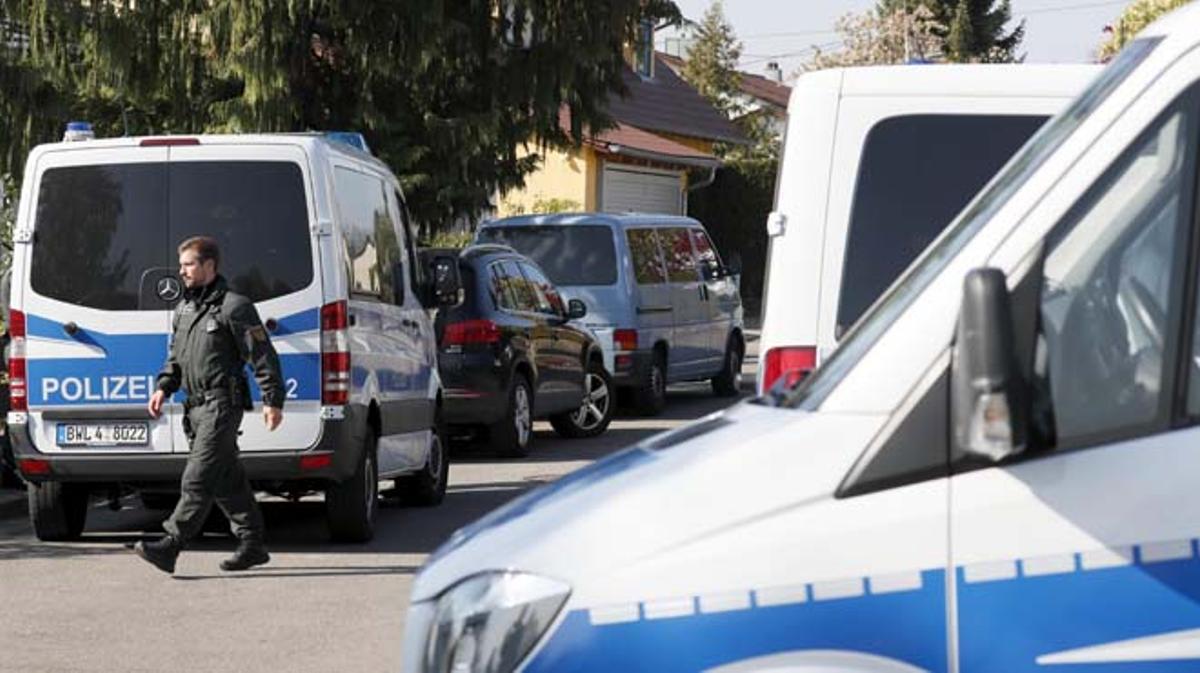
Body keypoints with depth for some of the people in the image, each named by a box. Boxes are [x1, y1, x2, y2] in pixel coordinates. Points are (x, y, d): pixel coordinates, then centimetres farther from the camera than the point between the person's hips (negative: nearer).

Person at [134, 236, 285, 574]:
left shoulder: (233, 306, -8)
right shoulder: (184, 308, 17)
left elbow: (263, 356, -9)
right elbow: (176, 357, 25)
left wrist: (273, 400, -13)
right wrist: (163, 388, 9)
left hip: (222, 404, -9)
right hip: (197, 405, 9)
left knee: (198, 478, -13)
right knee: (226, 479, 12)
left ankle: (170, 546, -19)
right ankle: (252, 545, 19)